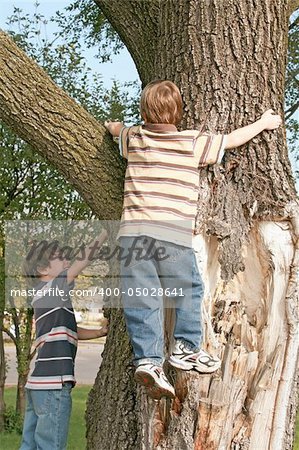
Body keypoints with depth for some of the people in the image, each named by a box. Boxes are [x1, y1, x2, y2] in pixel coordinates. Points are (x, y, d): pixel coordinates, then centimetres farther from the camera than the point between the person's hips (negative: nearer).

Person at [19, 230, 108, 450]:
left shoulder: (44, 295, 18)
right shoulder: (52, 288, -7)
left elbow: (68, 332, 25)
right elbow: (86, 258, -8)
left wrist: (100, 332, 15)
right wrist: (107, 230, 0)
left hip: (39, 383, 9)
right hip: (52, 384, -9)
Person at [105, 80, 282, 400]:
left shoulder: (134, 139, 14)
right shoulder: (194, 143, 6)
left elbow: (115, 128, 36)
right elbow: (232, 140, 17)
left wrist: (113, 126, 61)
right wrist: (264, 122, 34)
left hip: (133, 230, 3)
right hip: (173, 234, -2)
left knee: (140, 300, 2)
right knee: (189, 290, 16)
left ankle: (147, 358, -7)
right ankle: (186, 347, 16)